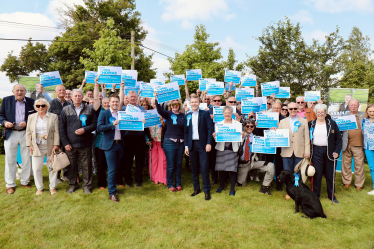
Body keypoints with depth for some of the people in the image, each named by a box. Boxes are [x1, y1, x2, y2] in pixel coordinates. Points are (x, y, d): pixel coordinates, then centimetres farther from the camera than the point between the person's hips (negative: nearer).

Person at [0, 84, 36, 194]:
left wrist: (26, 123, -13)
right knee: (10, 159, 5)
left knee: (26, 159, 8)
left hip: (26, 133, 0)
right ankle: (10, 184, 17)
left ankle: (25, 181, 23)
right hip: (10, 133, 0)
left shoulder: (31, 102, 3)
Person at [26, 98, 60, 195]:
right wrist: (29, 145, 0)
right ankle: (39, 187, 21)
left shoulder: (54, 117, 2)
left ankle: (52, 187, 19)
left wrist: (56, 144, -8)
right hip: (37, 147, 2)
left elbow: (56, 132, -1)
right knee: (36, 168, 4)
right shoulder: (31, 117, 9)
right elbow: (28, 132, 9)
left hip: (50, 147, -1)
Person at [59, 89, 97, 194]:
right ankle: (73, 185, 27)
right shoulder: (65, 110, 6)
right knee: (72, 165, 11)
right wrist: (65, 143, -3)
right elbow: (62, 128, 4)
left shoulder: (89, 110, 5)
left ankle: (87, 185, 18)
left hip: (85, 144, -1)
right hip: (70, 144, 1)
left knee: (86, 165, 4)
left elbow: (94, 124, 3)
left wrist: (84, 130, -14)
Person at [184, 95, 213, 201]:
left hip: (202, 144, -3)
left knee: (204, 168, -3)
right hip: (192, 144, 4)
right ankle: (196, 188, 23)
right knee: (194, 168, 9)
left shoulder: (205, 114, 1)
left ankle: (207, 191, 7)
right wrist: (186, 146, 6)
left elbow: (210, 129, -4)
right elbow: (186, 132, 12)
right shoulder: (188, 116, 11)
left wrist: (209, 143, -12)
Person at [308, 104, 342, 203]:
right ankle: (315, 195, 13)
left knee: (330, 174, 8)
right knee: (317, 174, 1)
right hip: (316, 152, 0)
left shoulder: (332, 123, 4)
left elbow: (338, 138, 4)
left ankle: (331, 195, 24)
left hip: (329, 152, 0)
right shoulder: (311, 124, 5)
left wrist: (337, 151, -5)